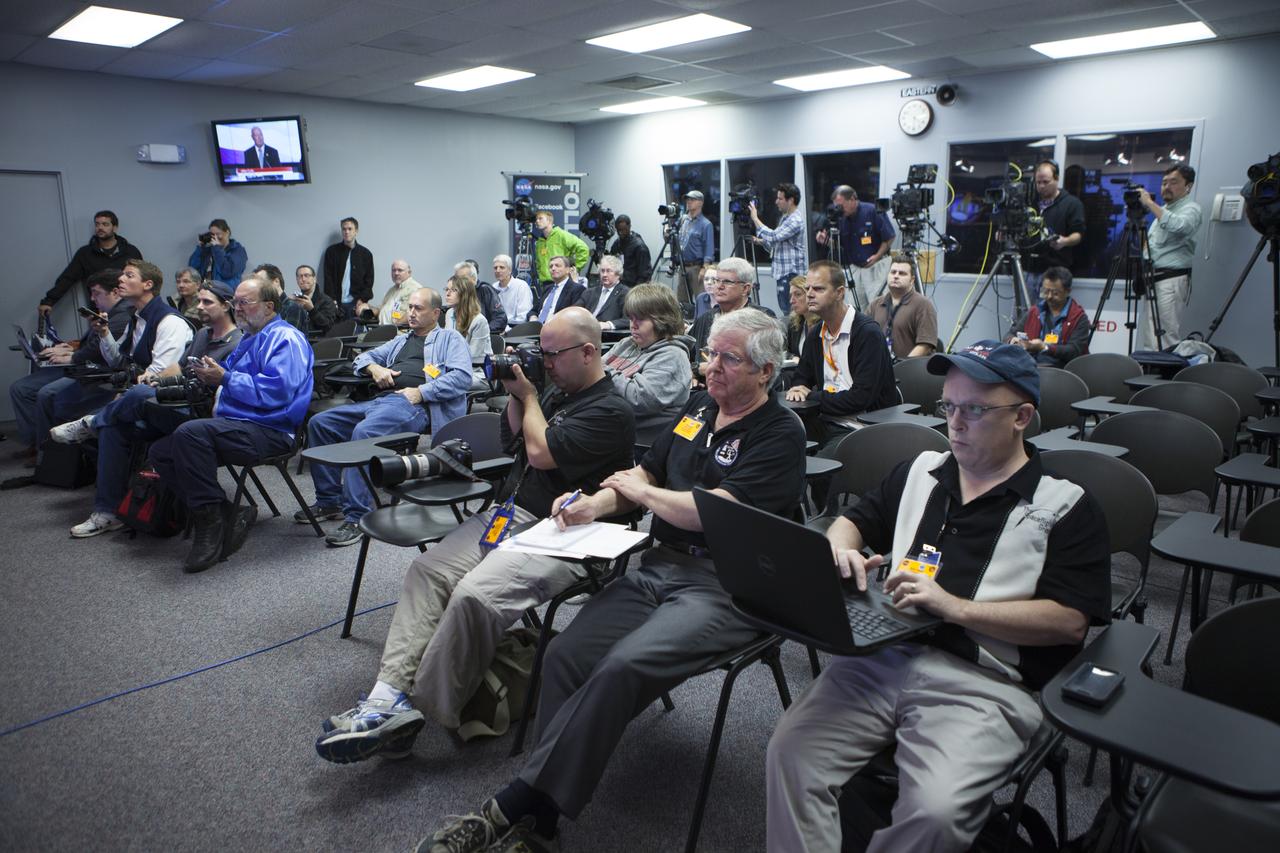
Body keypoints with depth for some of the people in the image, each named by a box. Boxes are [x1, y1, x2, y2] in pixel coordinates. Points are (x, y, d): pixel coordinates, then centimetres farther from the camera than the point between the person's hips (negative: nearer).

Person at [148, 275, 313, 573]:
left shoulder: (284, 338, -8)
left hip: (267, 431, -11)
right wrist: (211, 376, 11)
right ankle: (226, 516, -7)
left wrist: (225, 378, -16)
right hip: (235, 424, 11)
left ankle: (211, 522, -22)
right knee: (161, 452, 1)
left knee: (190, 432, -31)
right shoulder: (250, 338, 25)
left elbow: (274, 391, -22)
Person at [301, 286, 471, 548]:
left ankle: (356, 516, -30)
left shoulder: (449, 338, 13)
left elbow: (462, 377, -5)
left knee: (363, 432, -34)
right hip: (380, 399, 8)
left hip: (413, 406, -8)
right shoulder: (400, 341, 34)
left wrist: (421, 391, -13)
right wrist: (375, 368, 10)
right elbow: (361, 358, 35)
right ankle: (329, 500, 2)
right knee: (319, 423, -5)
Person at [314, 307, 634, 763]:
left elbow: (541, 453, -19)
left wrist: (529, 395, -3)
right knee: (428, 570, -9)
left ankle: (418, 710, -16)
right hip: (513, 512, 9)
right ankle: (389, 692, -14)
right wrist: (515, 395, 9)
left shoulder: (612, 411, -11)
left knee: (475, 594, -29)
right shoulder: (556, 392, 17)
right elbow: (513, 443, 25)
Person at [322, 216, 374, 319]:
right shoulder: (332, 251, 7)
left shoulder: (366, 254, 8)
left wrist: (362, 300, -6)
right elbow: (328, 279, 4)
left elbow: (369, 280, 7)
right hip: (336, 303, 0)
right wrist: (332, 300, -7)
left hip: (356, 303, 0)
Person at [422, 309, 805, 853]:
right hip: (658, 566, 7)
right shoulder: (698, 407, 16)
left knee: (621, 667, -29)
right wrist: (595, 504, 4)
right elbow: (646, 473, 24)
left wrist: (642, 492, -3)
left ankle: (515, 804, -19)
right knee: (567, 654, -15)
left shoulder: (780, 434, -6)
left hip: (725, 588, -7)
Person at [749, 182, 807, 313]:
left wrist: (755, 218, -16)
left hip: (790, 272, -10)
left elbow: (773, 236, -24)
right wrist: (760, 241, 6)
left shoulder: (796, 220, -16)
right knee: (784, 308, 11)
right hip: (782, 271, 10)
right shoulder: (785, 216, 16)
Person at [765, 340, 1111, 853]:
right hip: (883, 656, 4)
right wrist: (839, 550, 2)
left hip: (984, 683, -4)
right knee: (790, 753, -17)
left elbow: (1070, 619, -8)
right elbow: (853, 521, 27)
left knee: (935, 810, -27)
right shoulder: (921, 472, 18)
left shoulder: (1066, 507, 1)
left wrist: (956, 607, -17)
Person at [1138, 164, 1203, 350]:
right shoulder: (1163, 209, 23)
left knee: (1166, 340, -14)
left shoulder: (1191, 209, -5)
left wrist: (1150, 203, -22)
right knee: (1146, 338, 6)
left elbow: (1178, 227, -28)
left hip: (1171, 280, -9)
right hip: (1152, 278, 9)